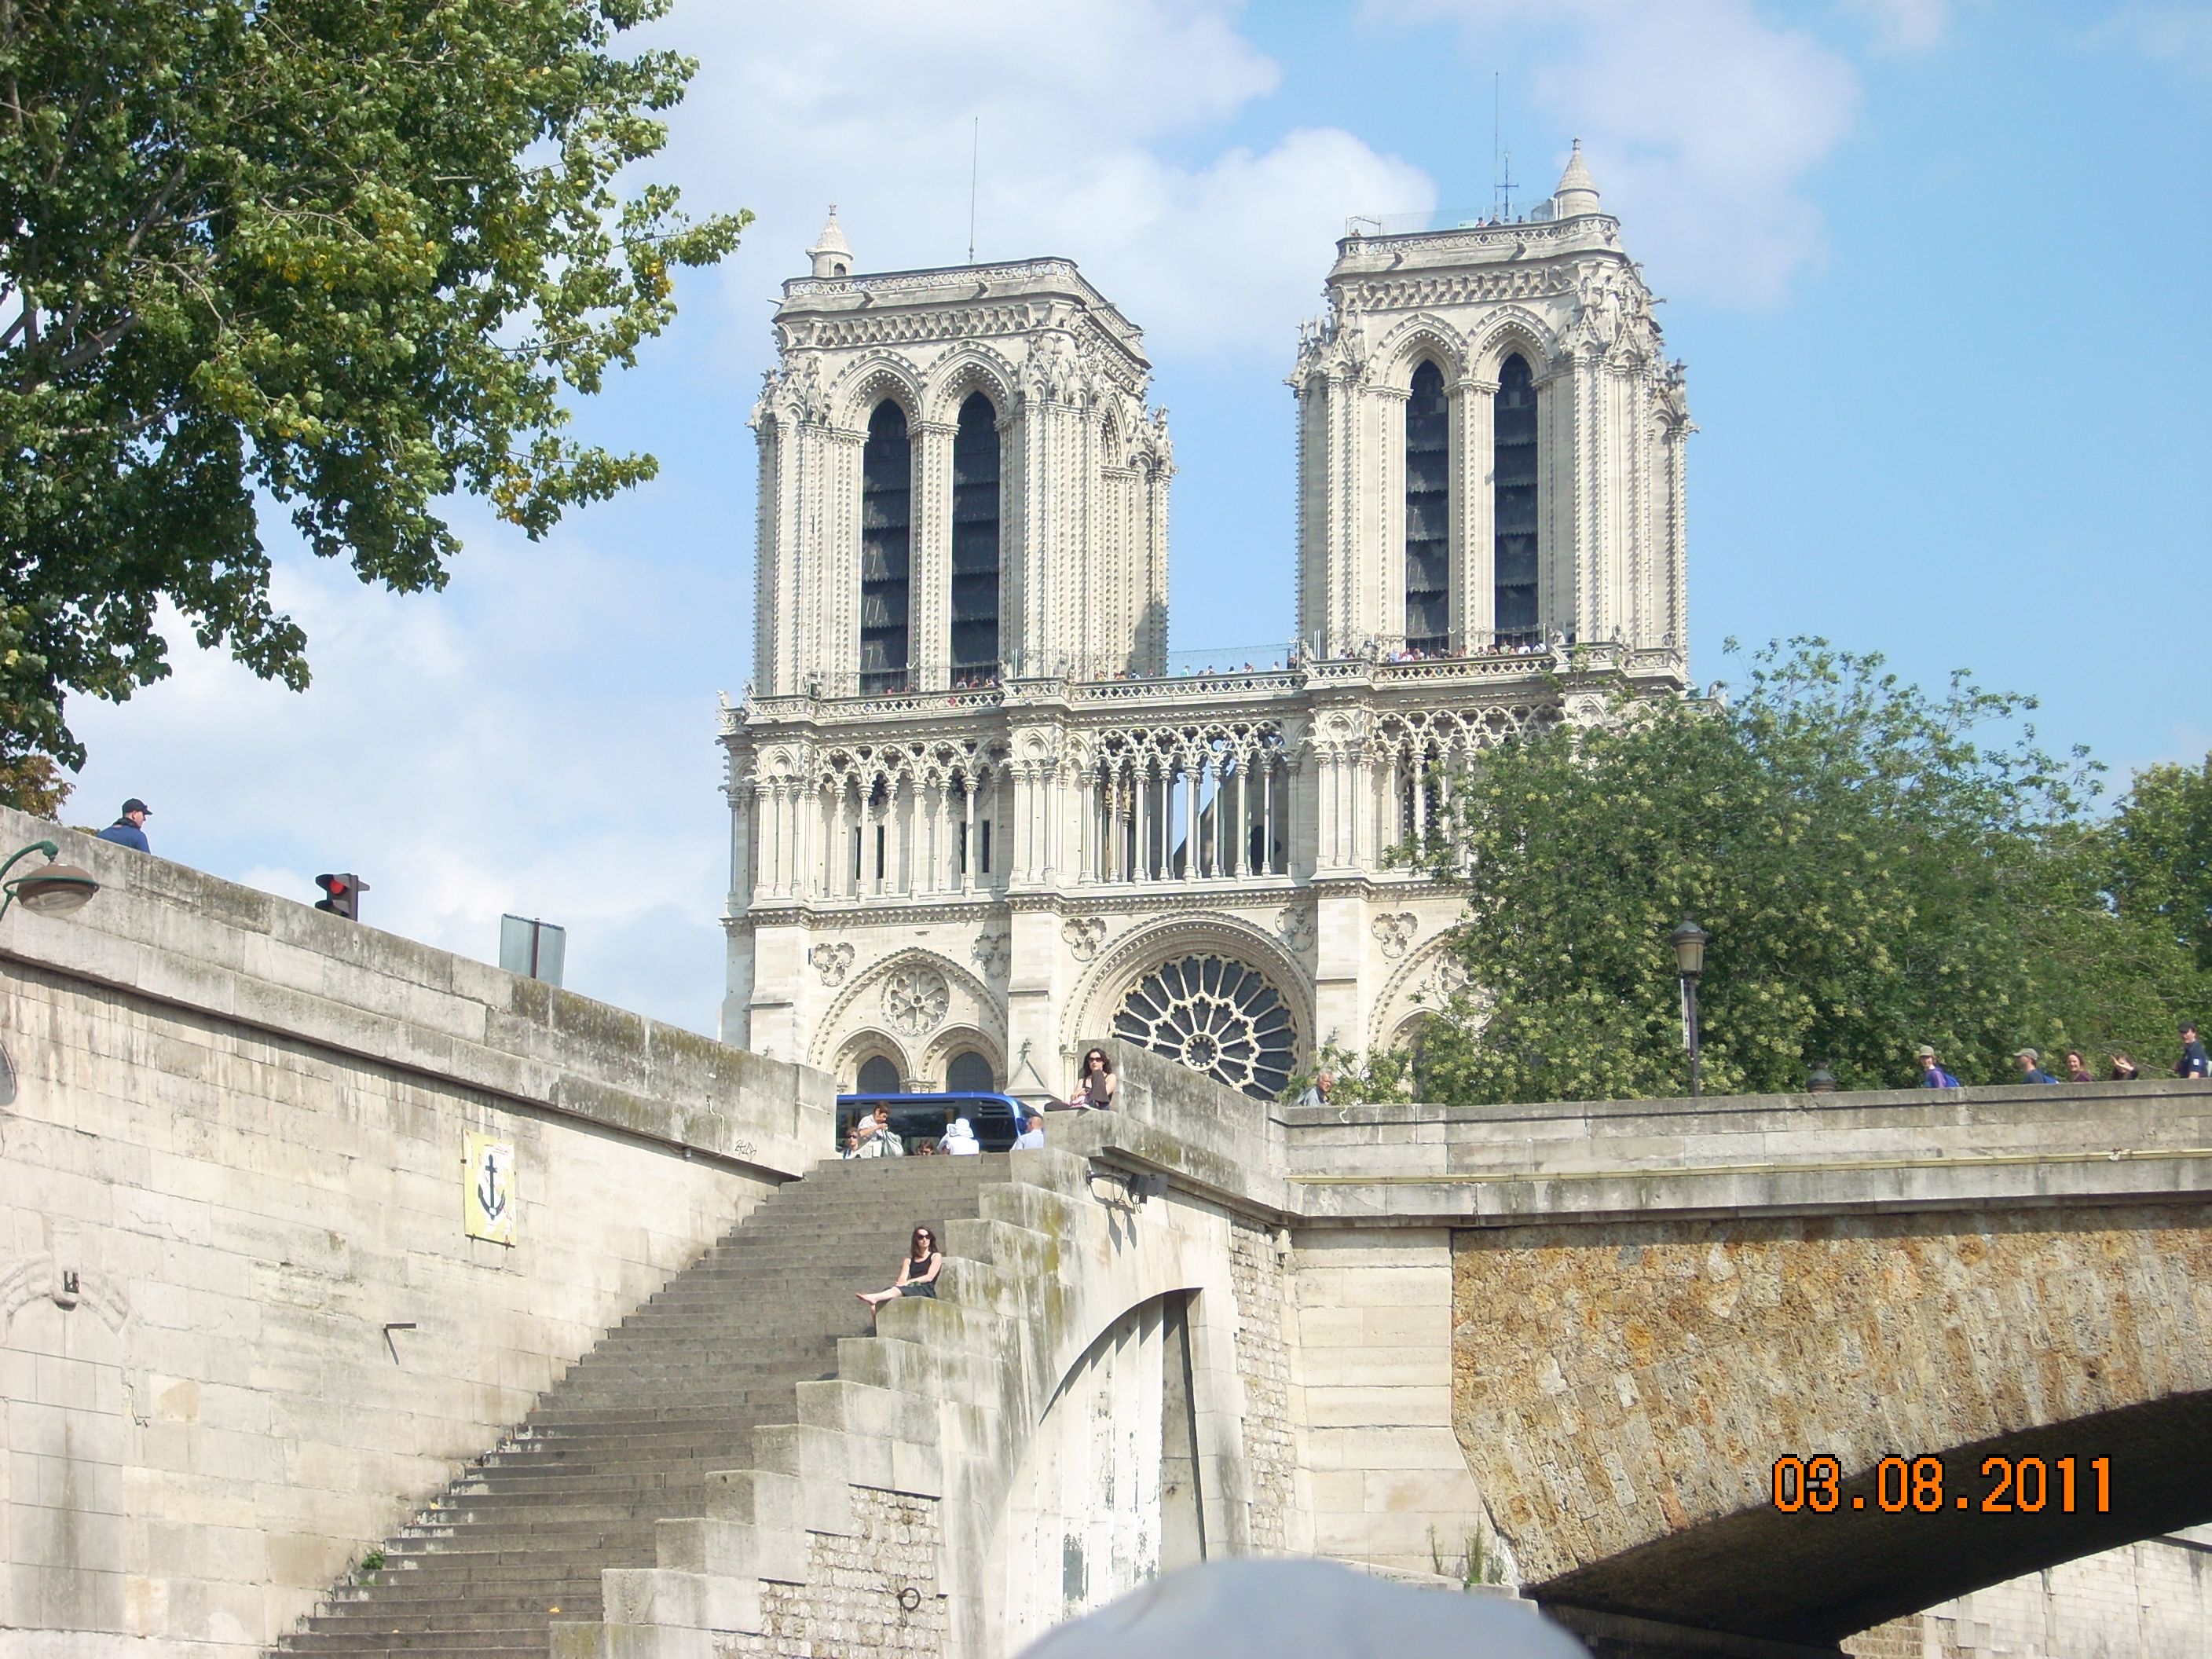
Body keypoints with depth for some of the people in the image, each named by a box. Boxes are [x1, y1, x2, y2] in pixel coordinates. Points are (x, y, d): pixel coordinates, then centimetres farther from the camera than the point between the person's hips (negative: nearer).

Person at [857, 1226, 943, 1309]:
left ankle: (874, 1298, -65)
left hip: (926, 1290, -5)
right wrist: (900, 1283, -15)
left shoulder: (936, 1256, 17)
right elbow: (902, 1278, 12)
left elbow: (929, 1277, 1)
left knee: (902, 1290, -41)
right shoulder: (909, 1260, 29)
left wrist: (909, 1282, -13)